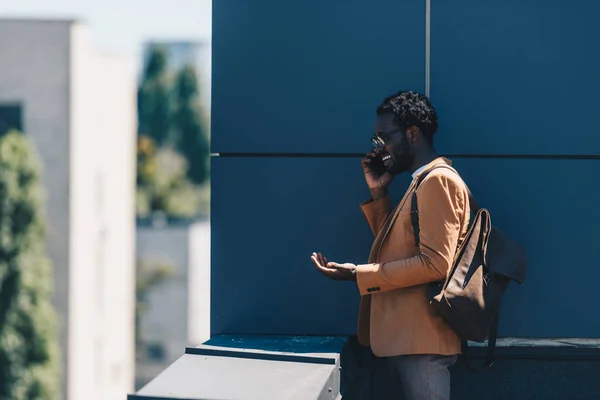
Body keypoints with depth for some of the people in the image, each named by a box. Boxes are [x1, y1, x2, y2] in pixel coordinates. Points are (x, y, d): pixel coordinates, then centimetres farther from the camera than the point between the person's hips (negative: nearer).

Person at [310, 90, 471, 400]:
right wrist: (377, 193, 14)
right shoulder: (423, 183, 20)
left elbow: (435, 264, -19)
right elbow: (394, 248, 22)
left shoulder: (438, 180, -11)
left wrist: (358, 275, -17)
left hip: (422, 340, -10)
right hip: (405, 338, 10)